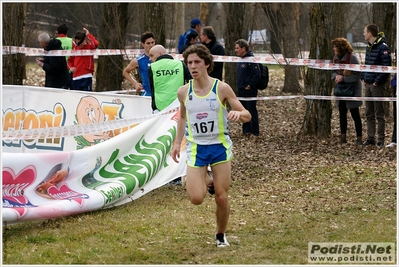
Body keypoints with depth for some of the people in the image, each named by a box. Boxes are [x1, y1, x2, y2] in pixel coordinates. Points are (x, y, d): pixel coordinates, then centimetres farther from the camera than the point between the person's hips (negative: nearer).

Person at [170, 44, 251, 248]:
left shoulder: (221, 88, -10)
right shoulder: (183, 92, -2)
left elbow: (247, 115, -6)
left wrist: (238, 114, -29)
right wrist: (177, 142, 11)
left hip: (220, 146, -1)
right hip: (196, 148, 1)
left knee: (221, 198, -1)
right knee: (196, 198, -12)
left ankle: (221, 234, 25)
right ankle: (204, 180, 24)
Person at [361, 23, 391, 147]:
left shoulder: (382, 47, -14)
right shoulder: (369, 47, 13)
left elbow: (386, 67, -18)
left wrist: (377, 81, -18)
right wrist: (363, 78, 11)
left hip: (377, 85, -8)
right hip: (367, 84, 8)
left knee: (379, 114, -2)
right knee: (369, 114, 11)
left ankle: (381, 139, 3)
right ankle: (371, 138, 17)